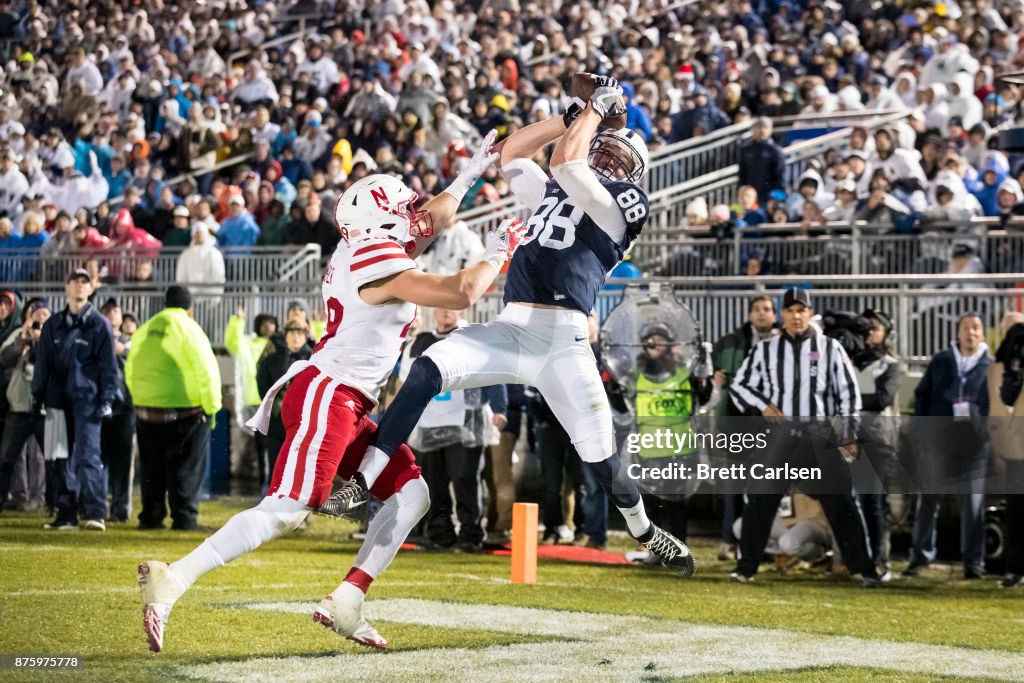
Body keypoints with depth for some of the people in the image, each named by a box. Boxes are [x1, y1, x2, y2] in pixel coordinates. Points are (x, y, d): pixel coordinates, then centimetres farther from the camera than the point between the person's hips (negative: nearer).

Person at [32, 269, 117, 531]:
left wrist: (106, 400, -7)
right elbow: (43, 363, 15)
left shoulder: (99, 324, 3)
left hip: (87, 399, -5)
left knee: (87, 455, -14)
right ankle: (66, 514, 11)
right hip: (58, 399, 5)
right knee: (62, 458, 5)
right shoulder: (53, 325, 14)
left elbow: (109, 365, 0)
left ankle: (95, 513, -18)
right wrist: (37, 396, 7)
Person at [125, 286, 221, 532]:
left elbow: (130, 371, 15)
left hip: (146, 408, 5)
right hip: (185, 409, -5)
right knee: (185, 467, 0)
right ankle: (184, 518, -4)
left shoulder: (144, 331, 9)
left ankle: (151, 516, 14)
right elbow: (206, 371, -14)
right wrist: (211, 406, -5)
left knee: (152, 467, 13)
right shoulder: (189, 330, -9)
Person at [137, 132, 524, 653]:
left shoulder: (365, 247, 13)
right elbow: (460, 294, -18)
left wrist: (470, 175, 39)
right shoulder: (379, 263, -14)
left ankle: (345, 604, 4)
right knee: (286, 510, -18)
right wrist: (497, 253, -2)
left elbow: (428, 221, 33)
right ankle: (171, 580, -20)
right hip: (326, 396, -11)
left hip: (348, 405, 11)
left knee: (410, 496, 8)